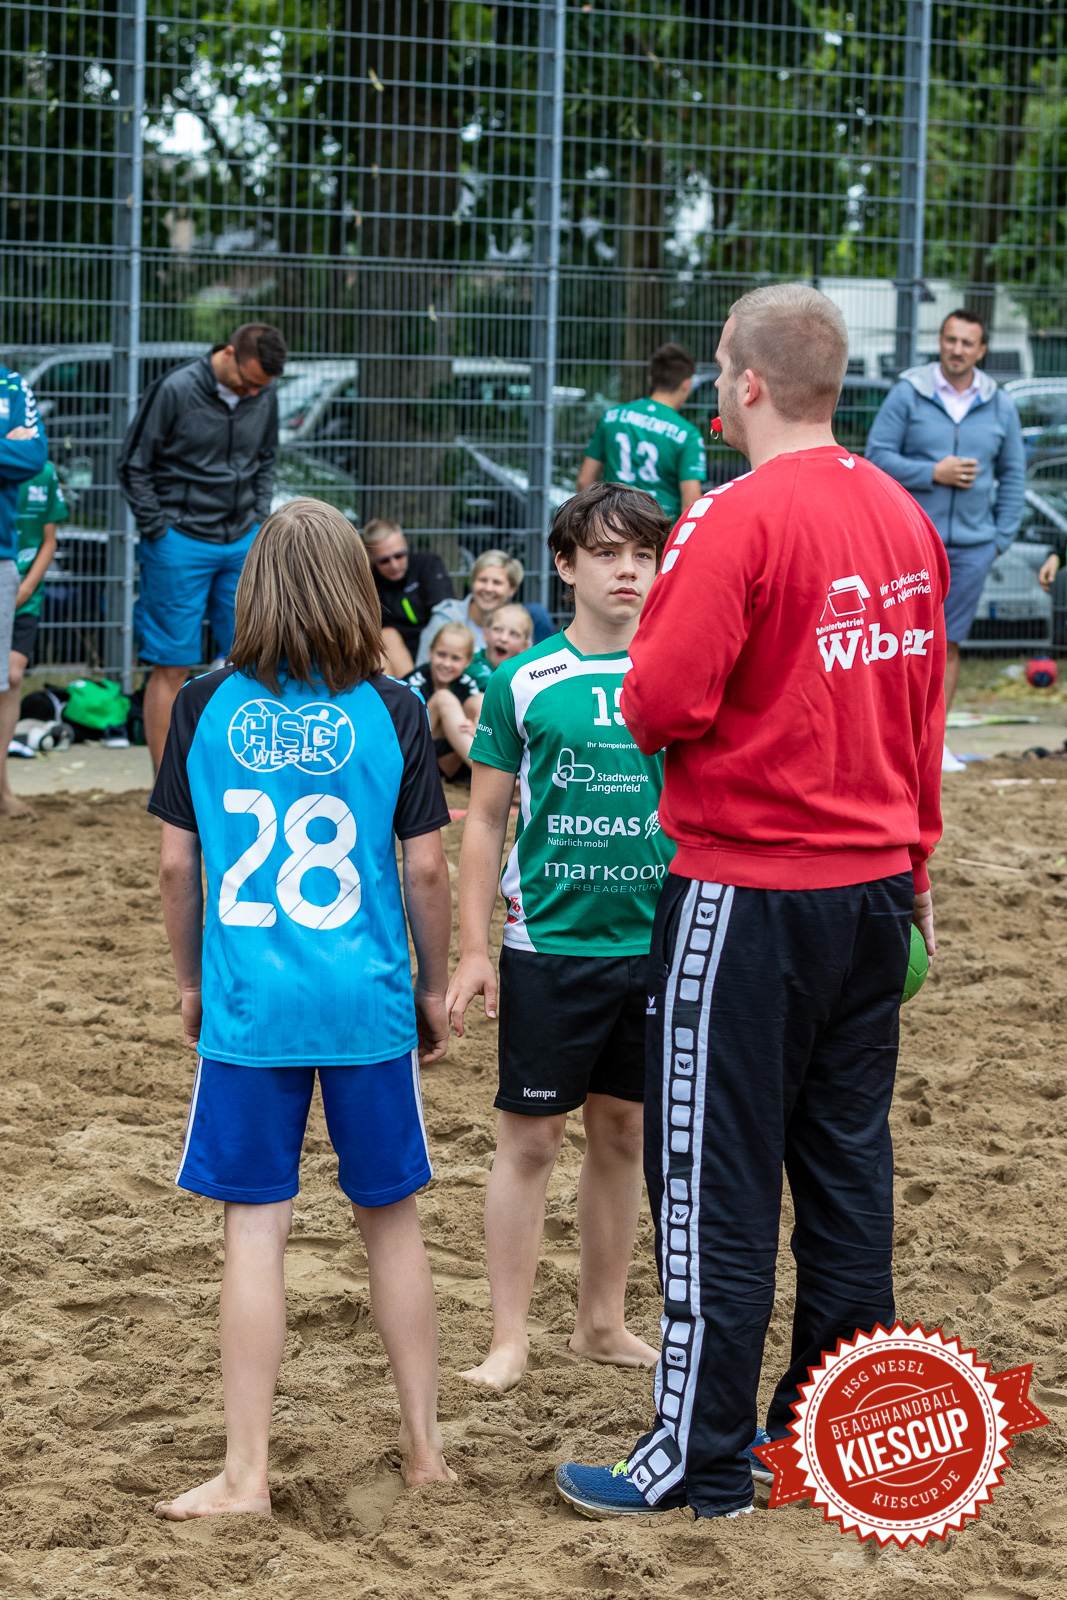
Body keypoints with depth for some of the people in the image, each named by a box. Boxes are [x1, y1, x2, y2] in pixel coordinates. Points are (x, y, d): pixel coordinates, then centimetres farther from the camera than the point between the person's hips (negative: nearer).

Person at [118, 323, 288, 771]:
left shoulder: (264, 397, 3)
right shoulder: (175, 390, -13)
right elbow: (134, 466, -6)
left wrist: (259, 520, 9)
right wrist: (159, 533, -8)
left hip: (242, 544, 5)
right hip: (181, 548, -5)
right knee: (172, 666, -2)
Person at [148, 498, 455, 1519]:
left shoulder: (204, 708, -2)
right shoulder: (391, 713, -3)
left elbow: (175, 864, 2)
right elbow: (427, 868, -1)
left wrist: (189, 983, 16)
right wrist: (435, 986, 13)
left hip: (249, 1006, -1)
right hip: (369, 1007, 1)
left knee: (255, 1229, 2)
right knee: (391, 1218, 14)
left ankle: (245, 1475, 3)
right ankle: (423, 1444, 24)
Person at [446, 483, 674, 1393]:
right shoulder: (524, 683, -2)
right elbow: (485, 820, 2)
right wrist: (474, 949, -3)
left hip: (657, 943, 2)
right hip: (548, 942, -2)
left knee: (624, 1132, 12)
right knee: (530, 1139, 0)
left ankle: (604, 1322, 24)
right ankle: (510, 1338, 8)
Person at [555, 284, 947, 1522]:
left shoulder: (737, 520, -17)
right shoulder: (903, 516, 6)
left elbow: (662, 703, -22)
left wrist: (642, 695, 2)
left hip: (750, 895, -7)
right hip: (878, 885, 7)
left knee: (716, 1182, 1)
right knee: (845, 1158, 15)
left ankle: (702, 1459, 7)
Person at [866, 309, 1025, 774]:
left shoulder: (1000, 406, 7)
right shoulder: (907, 394, -2)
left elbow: (1013, 475, 13)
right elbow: (877, 456, -4)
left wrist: (1002, 537, 6)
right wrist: (933, 473, -13)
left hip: (972, 545, 3)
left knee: (948, 643, 5)